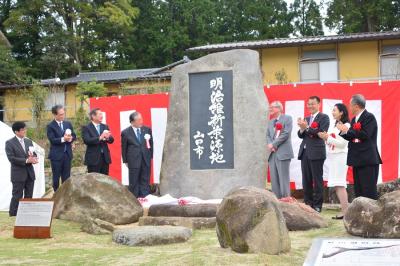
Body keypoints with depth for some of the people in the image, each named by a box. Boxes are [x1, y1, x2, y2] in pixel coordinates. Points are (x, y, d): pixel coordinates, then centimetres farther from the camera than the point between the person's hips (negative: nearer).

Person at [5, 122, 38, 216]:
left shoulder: (29, 141, 13)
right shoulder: (10, 143, -5)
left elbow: (34, 154, 14)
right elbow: (11, 158, -15)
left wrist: (33, 159, -11)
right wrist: (26, 160, -21)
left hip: (29, 173, 6)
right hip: (18, 174, -6)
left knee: (29, 197, 10)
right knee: (17, 197, -3)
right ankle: (13, 215, 4)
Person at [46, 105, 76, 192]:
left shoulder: (68, 124, 10)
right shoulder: (50, 126, -6)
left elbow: (74, 136, 11)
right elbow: (52, 140, -15)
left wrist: (70, 138, -12)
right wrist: (63, 139, -28)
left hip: (67, 154, 5)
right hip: (56, 155, -4)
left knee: (66, 177, 9)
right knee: (56, 177, 4)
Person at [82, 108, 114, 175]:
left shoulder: (105, 126, 13)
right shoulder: (86, 128, -2)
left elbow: (111, 140, 6)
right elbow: (86, 140, -17)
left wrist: (107, 138, -17)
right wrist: (100, 138, -27)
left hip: (105, 157, 5)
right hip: (93, 158, -5)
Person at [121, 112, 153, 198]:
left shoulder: (147, 130, 4)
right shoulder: (125, 132, -4)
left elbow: (151, 143, 12)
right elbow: (124, 148, 2)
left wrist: (151, 156, 7)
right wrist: (125, 161, 2)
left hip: (146, 160, 3)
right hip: (133, 161, -3)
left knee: (145, 181, 7)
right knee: (134, 182, 3)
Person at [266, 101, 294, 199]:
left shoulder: (287, 118, 1)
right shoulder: (270, 122, 21)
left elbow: (286, 134, -11)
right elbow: (268, 136, 13)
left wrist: (273, 144, -11)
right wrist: (270, 145, -8)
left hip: (283, 152, -6)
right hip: (272, 153, 6)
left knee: (283, 178, -7)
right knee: (274, 179, 5)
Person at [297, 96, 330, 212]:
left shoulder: (324, 117, -2)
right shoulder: (306, 119, 19)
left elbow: (322, 133, -15)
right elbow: (300, 135, 14)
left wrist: (306, 127, -17)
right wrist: (301, 129, -6)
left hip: (316, 153, -6)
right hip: (304, 152, 7)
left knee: (317, 180, -2)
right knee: (306, 180, 8)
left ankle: (317, 205, 3)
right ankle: (308, 203, 15)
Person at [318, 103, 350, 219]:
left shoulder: (346, 126, -8)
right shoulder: (335, 126, 18)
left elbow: (342, 143, -15)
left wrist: (328, 137, -15)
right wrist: (325, 138, 4)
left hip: (340, 156, -9)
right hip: (332, 156, 9)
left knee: (340, 184, -12)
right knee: (336, 185, 8)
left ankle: (345, 211, -11)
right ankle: (345, 209, 12)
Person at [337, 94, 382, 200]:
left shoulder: (369, 117, -10)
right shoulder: (354, 119, 16)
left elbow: (365, 135, -22)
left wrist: (348, 130, -14)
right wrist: (343, 131, -2)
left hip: (368, 160, -9)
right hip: (357, 160, 9)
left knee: (369, 191, -8)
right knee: (358, 191, 11)